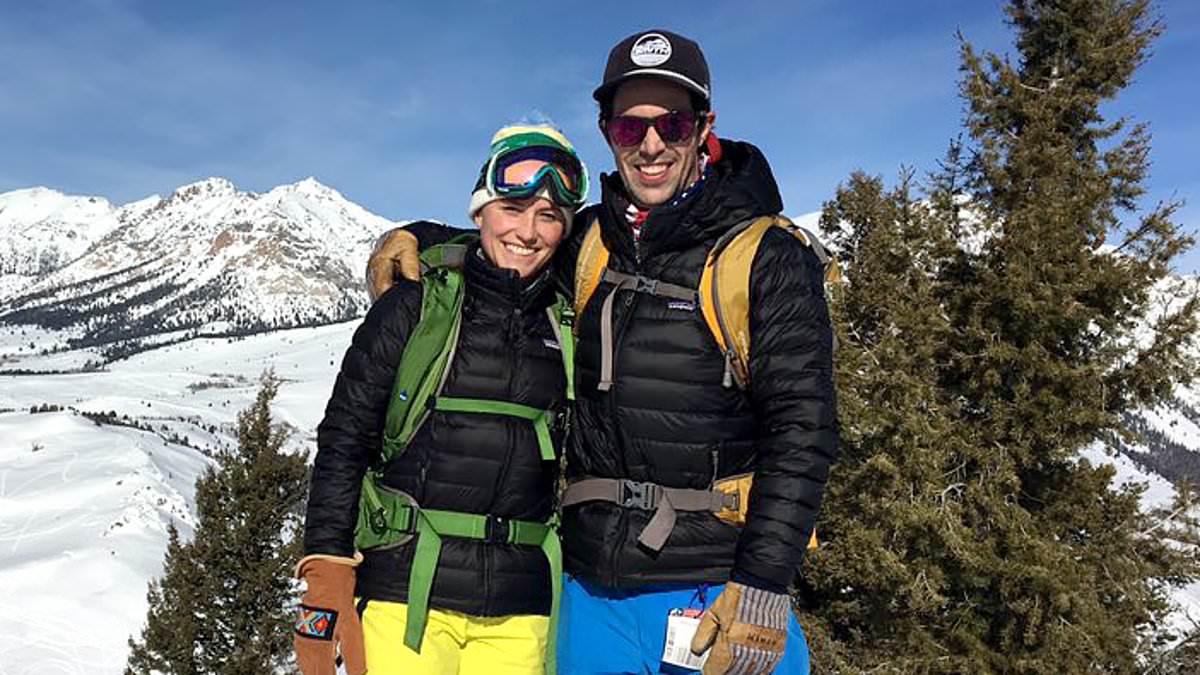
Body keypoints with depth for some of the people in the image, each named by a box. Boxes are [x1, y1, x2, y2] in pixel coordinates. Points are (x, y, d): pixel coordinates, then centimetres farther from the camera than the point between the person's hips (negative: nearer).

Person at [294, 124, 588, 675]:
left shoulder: (567, 329, 9)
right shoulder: (414, 308, 1)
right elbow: (343, 442, 0)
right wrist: (326, 580, -7)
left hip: (518, 610, 3)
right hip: (407, 591, -3)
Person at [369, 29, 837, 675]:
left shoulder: (767, 257, -5)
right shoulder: (588, 242, 8)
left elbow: (801, 430, -11)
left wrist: (763, 584, -17)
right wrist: (419, 238, 12)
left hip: (719, 593, -4)